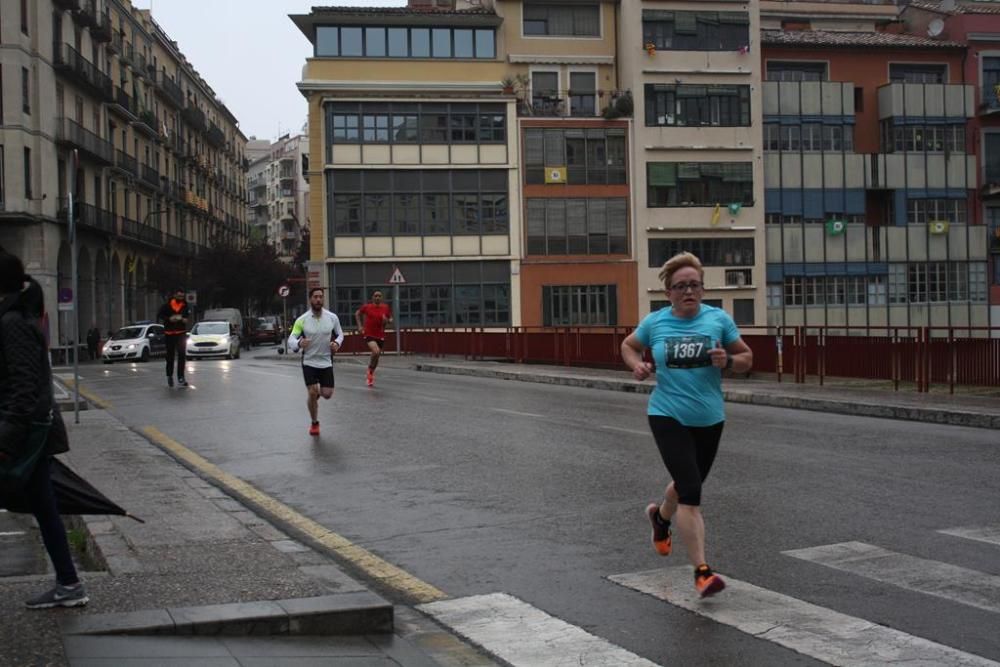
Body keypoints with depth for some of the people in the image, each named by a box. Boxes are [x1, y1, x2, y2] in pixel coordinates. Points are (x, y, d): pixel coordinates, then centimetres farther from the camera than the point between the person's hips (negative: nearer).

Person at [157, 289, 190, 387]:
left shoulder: (185, 306, 3)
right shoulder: (167, 305, -5)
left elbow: (189, 316, 15)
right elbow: (159, 317, -2)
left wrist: (186, 320, -7)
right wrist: (169, 319, -17)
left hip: (181, 333, 1)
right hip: (169, 334, -1)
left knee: (182, 356, -7)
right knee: (170, 356, 9)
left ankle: (181, 378, -6)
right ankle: (169, 376, 27)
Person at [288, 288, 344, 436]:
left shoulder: (332, 318, -5)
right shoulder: (302, 320, -10)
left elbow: (340, 334, 9)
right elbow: (291, 339, -13)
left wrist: (337, 343, -13)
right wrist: (299, 343, -36)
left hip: (326, 362, 2)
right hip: (309, 362, -2)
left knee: (327, 394, -1)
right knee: (312, 393, -11)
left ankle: (318, 392, 38)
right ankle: (314, 423, 12)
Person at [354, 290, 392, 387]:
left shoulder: (386, 308, 0)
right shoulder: (367, 307, -5)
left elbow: (391, 319, 13)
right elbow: (357, 313, 11)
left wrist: (387, 320, -11)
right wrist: (360, 326, 3)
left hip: (381, 336, 4)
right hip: (369, 335, -4)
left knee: (376, 356, 12)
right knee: (376, 352, -27)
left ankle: (370, 375, 36)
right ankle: (369, 371, -3)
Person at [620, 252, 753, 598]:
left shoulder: (719, 319, -3)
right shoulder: (654, 322, -3)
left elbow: (747, 358, 4)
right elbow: (629, 346, 16)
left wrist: (728, 361, -17)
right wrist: (638, 365, -4)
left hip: (709, 419, 3)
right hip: (668, 417, -3)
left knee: (688, 485, 22)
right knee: (691, 492, -15)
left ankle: (660, 515, 56)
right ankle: (702, 571, -11)